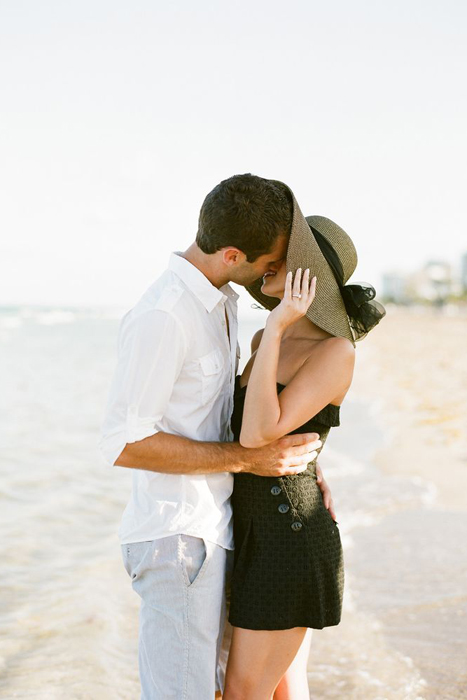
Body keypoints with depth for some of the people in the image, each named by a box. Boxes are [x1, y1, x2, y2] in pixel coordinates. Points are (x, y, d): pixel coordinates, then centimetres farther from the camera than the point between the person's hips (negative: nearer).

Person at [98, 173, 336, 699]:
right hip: (178, 539, -9)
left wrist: (299, 460, 9)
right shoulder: (162, 316, -20)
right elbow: (124, 444, -22)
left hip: (213, 528, 9)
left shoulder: (221, 303, 11)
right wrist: (246, 458, -20)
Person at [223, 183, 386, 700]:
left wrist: (277, 328, -27)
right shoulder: (267, 342, 7)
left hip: (290, 540, -8)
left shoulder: (336, 352, -18)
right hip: (263, 532, 9)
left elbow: (257, 435, -28)